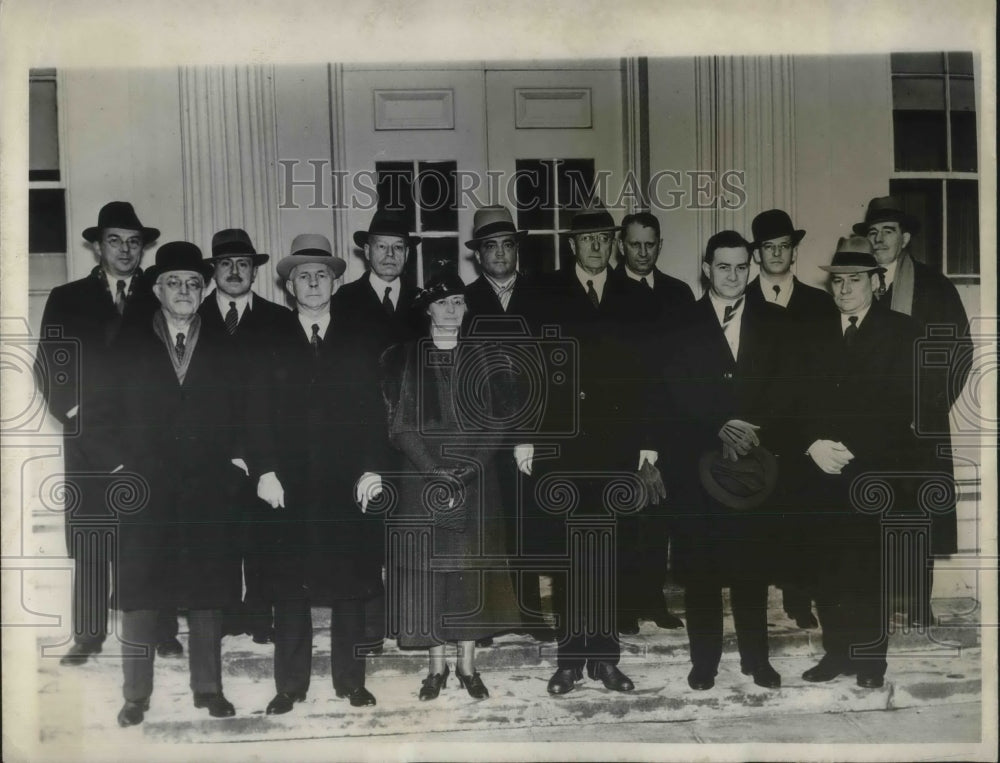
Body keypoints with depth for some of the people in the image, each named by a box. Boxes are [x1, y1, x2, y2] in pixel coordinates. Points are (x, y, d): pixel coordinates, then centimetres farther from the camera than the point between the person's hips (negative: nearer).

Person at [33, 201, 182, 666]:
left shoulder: (161, 299, 10)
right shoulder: (67, 299, 13)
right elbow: (47, 364, 9)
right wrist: (70, 408, -3)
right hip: (88, 436, 1)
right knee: (87, 540, 2)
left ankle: (163, 632, 5)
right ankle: (88, 635, 12)